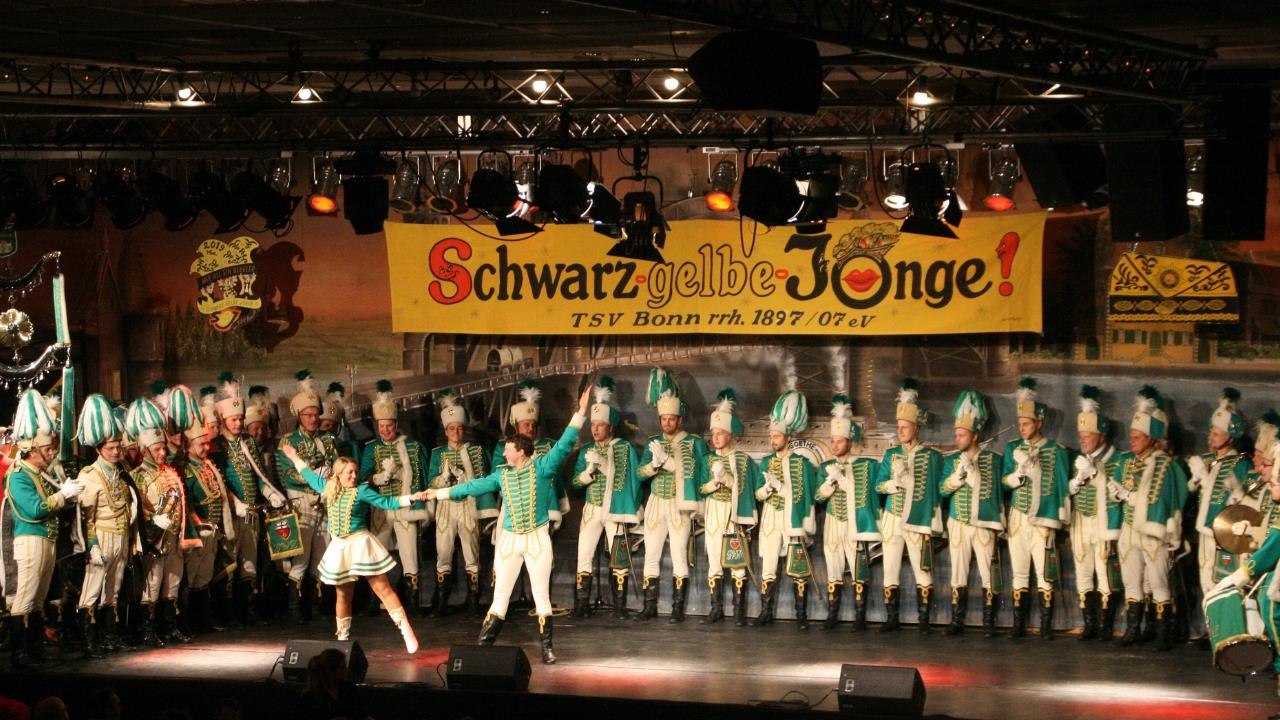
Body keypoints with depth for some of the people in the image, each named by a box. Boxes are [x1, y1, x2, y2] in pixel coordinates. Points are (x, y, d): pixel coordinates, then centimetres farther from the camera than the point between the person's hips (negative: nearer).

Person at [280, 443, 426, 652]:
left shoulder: (361, 491, -6)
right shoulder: (327, 488, 7)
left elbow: (387, 502, -11)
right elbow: (310, 475, 26)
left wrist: (411, 498, -23)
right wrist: (295, 458, 37)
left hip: (360, 545, -4)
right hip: (339, 548, 4)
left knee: (383, 589, -9)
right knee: (344, 594, 12)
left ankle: (407, 633, -14)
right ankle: (343, 638, 24)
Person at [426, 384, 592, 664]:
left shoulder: (542, 468, -5)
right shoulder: (502, 475, 7)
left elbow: (563, 445, -12)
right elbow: (475, 486, 16)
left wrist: (579, 415, -22)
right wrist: (441, 493, 20)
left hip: (538, 538, -3)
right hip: (510, 539, 3)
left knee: (541, 594, 0)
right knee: (500, 595, 6)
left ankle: (546, 646, 7)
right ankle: (484, 644, 8)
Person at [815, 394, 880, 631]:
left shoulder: (866, 466, -2)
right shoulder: (826, 467, 11)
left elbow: (866, 496, -4)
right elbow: (819, 495, 3)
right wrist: (832, 480, -15)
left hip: (855, 525, -4)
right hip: (832, 525, 4)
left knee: (859, 571, -3)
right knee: (833, 571, 5)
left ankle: (860, 617, 0)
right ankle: (832, 615, 10)